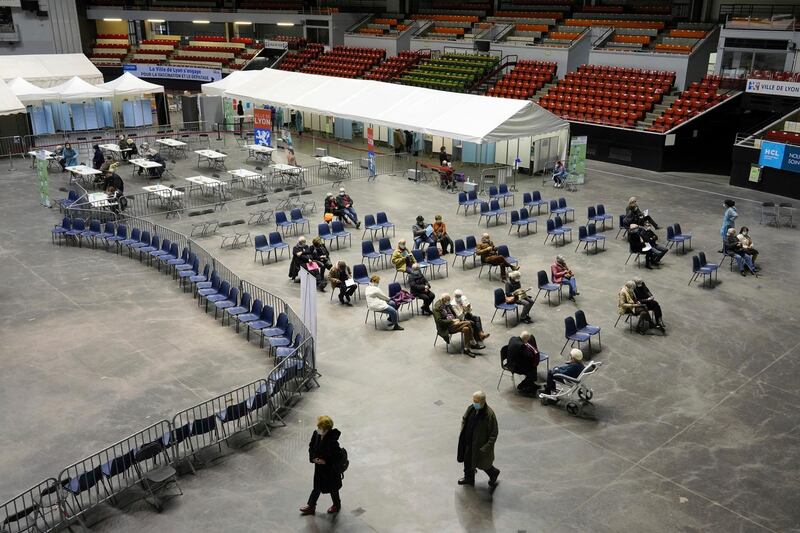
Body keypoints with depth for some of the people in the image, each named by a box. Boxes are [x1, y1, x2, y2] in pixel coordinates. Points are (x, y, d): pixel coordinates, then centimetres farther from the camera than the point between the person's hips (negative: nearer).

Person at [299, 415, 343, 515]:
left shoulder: (332, 441, -34)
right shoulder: (316, 434, -13)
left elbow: (338, 457, -26)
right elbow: (311, 446, 3)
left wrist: (325, 461, -25)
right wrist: (313, 457, -11)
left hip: (330, 469, -5)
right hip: (319, 467, 6)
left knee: (332, 488, 19)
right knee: (317, 487, 22)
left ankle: (337, 505, 45)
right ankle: (311, 506, 40)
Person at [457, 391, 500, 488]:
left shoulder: (489, 415, -29)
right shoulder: (471, 409, -10)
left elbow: (493, 434, -23)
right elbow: (464, 419, 10)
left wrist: (486, 448, -24)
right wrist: (462, 434, 2)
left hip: (480, 445, -6)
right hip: (469, 442, 6)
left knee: (481, 463, 15)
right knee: (468, 460, 21)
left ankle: (493, 473, 44)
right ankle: (469, 478, 46)